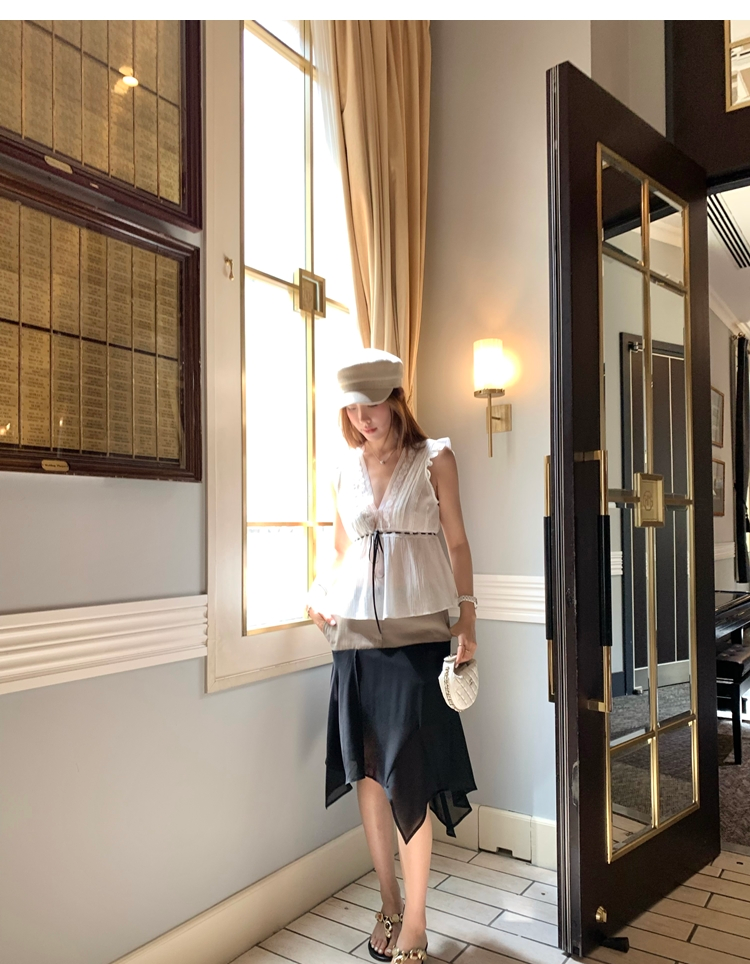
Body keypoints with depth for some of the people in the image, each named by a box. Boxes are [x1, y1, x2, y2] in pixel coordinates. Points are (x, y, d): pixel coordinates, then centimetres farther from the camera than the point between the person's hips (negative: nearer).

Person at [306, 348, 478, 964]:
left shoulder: (435, 459, 2)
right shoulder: (346, 469, 11)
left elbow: (457, 542, 3)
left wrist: (467, 618, -4)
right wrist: (322, 597, 2)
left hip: (417, 631, -3)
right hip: (355, 633, 4)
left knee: (408, 776, -3)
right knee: (366, 772, 8)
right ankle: (390, 906, 27)